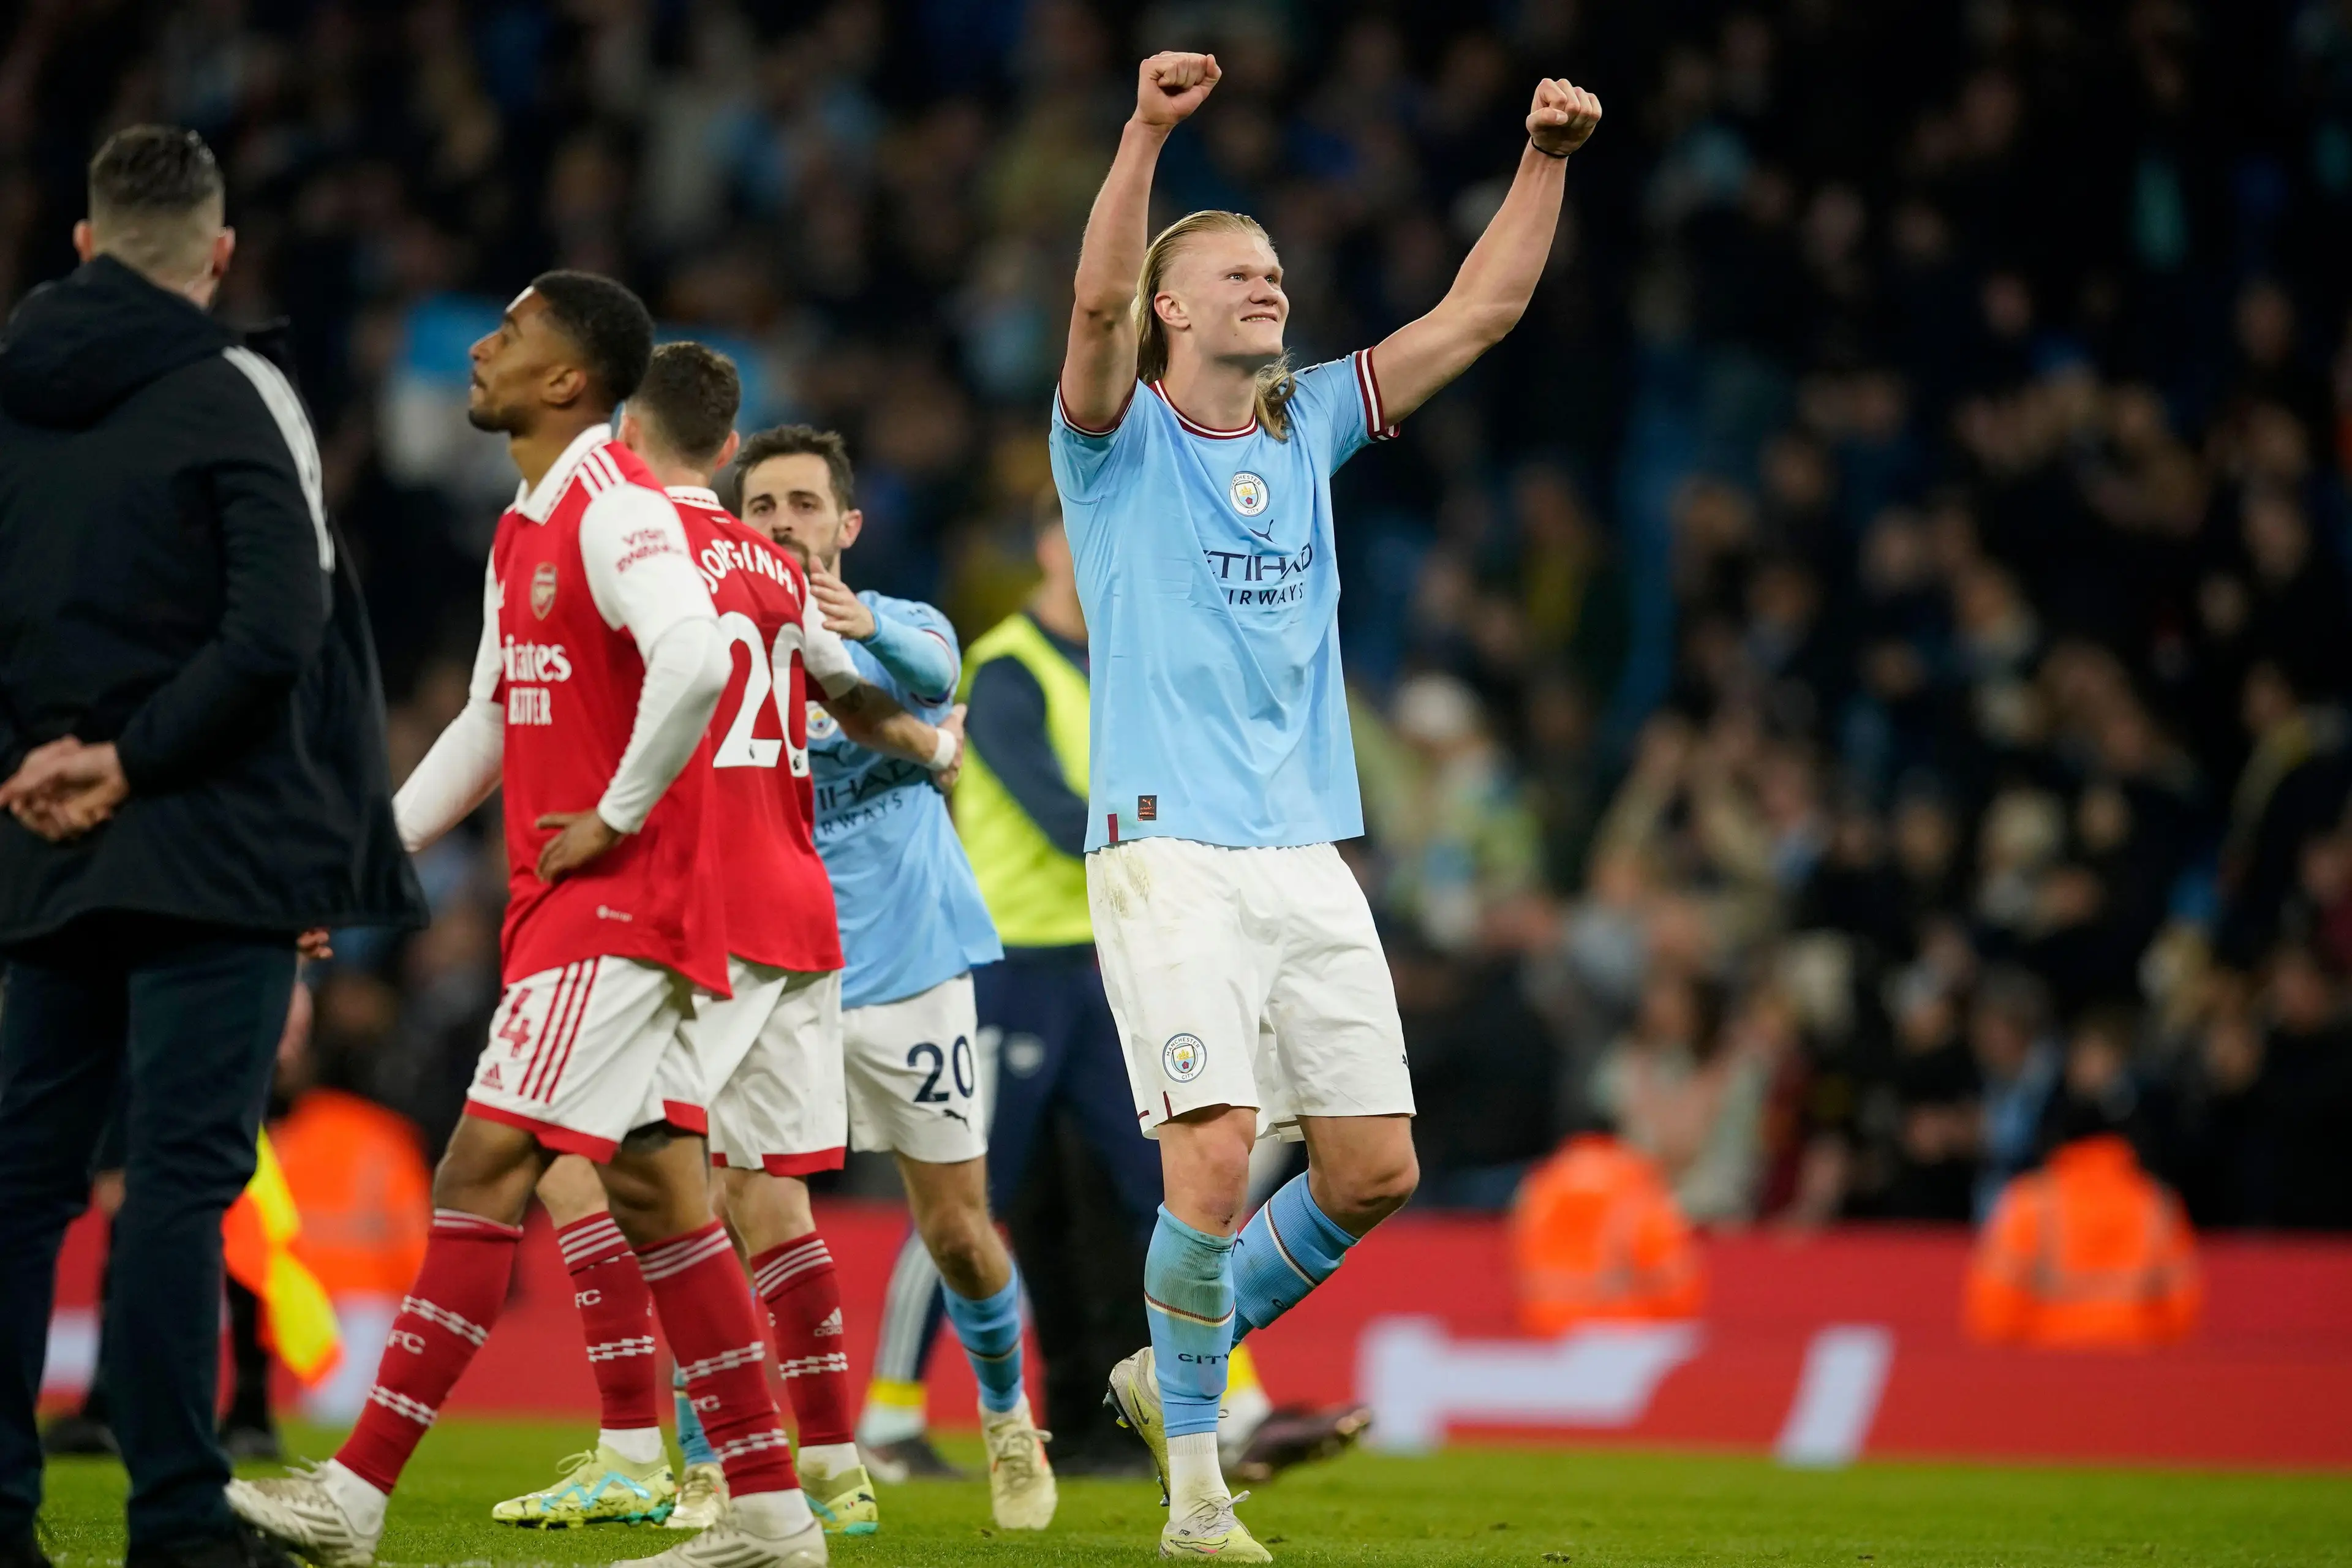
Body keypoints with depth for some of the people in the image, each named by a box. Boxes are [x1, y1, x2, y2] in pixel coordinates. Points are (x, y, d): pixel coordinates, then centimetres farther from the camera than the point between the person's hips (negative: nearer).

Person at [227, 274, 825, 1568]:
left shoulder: (617, 511, -14)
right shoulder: (526, 530, 18)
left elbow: (694, 661, -30)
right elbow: (492, 722, 25)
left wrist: (616, 819, -21)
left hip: (616, 897, -10)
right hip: (563, 907, 10)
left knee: (483, 1173, -12)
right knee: (654, 1193, 8)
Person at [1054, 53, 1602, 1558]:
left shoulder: (1309, 427, 16)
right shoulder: (1118, 442, 0)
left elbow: (1483, 309, 14)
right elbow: (1098, 303, -20)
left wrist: (1547, 160, 3)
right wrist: (1149, 131, -31)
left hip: (1309, 856, 6)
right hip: (1169, 853, -6)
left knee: (1375, 1166, 1)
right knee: (1216, 1154, -17)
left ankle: (1182, 1362, 23)